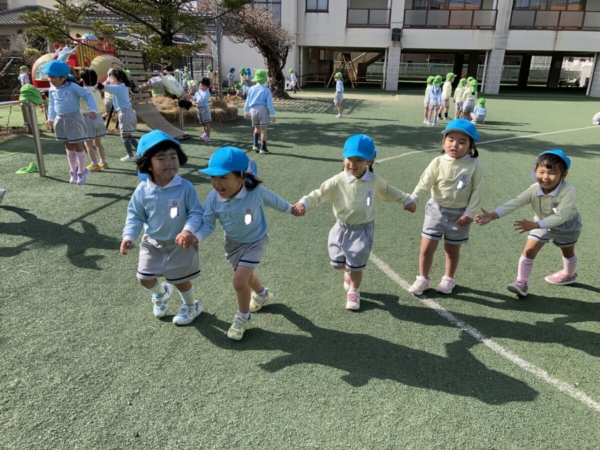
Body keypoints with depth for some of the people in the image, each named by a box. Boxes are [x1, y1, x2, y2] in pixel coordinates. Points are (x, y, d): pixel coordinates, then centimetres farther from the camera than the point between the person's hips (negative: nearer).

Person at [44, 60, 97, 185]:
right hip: (60, 119, 6)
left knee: (78, 146, 2)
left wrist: (92, 109, -28)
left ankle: (82, 171, 15)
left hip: (73, 118, -6)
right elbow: (52, 104, 14)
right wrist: (51, 118, 7)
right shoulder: (52, 89, 4)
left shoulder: (72, 87, -15)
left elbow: (87, 95, -15)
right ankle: (73, 171, 26)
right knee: (68, 146, 14)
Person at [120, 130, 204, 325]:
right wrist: (128, 236, -15)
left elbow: (196, 212, -18)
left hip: (179, 243, -3)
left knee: (181, 280, 11)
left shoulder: (185, 188, -22)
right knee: (144, 278, 12)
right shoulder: (142, 190, -13)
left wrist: (189, 231, -34)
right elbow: (135, 216, -2)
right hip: (152, 243, 3)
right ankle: (161, 293, 47)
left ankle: (191, 306, 41)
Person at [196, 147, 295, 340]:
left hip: (254, 242, -5)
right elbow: (208, 224, -15)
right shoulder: (213, 198, -23)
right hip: (232, 243, 5)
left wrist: (291, 209, 8)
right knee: (245, 276, 25)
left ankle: (243, 317, 16)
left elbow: (274, 201, -9)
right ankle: (263, 295, 58)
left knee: (239, 281, -13)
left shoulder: (256, 192, -30)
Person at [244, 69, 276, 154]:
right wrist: (272, 115, -6)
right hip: (262, 109, -4)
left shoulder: (251, 89, 5)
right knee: (263, 129, 3)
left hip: (253, 109, 4)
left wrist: (246, 112, 24)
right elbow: (270, 103, -10)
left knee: (257, 128, 21)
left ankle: (255, 145, 9)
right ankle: (263, 148, 5)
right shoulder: (266, 90, -7)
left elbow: (247, 101, 12)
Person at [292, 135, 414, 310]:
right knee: (337, 263, 11)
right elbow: (319, 194, -17)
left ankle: (354, 292, 35)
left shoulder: (375, 180, -8)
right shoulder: (338, 181, -15)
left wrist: (406, 200, 21)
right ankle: (349, 272, 48)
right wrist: (303, 203, -34)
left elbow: (388, 192, 12)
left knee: (355, 266, 6)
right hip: (342, 228, 1)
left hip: (363, 229, -1)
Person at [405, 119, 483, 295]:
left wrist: (469, 213, -11)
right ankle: (423, 279, 24)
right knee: (426, 248, 3)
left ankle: (448, 279, 38)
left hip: (459, 213, -1)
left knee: (452, 249, 15)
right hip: (436, 209, 1)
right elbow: (425, 183, -14)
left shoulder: (474, 165, -11)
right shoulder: (438, 162, -10)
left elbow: (477, 191, -8)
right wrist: (413, 199, -29)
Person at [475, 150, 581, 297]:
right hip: (543, 223, 2)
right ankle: (521, 282, -1)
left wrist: (534, 225, -56)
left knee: (567, 252, 23)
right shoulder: (534, 190, -31)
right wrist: (492, 215, -53)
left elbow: (560, 216, -46)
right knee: (529, 250, -8)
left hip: (567, 224, -2)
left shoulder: (568, 191, -41)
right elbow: (514, 203, -40)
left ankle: (569, 275, 52)